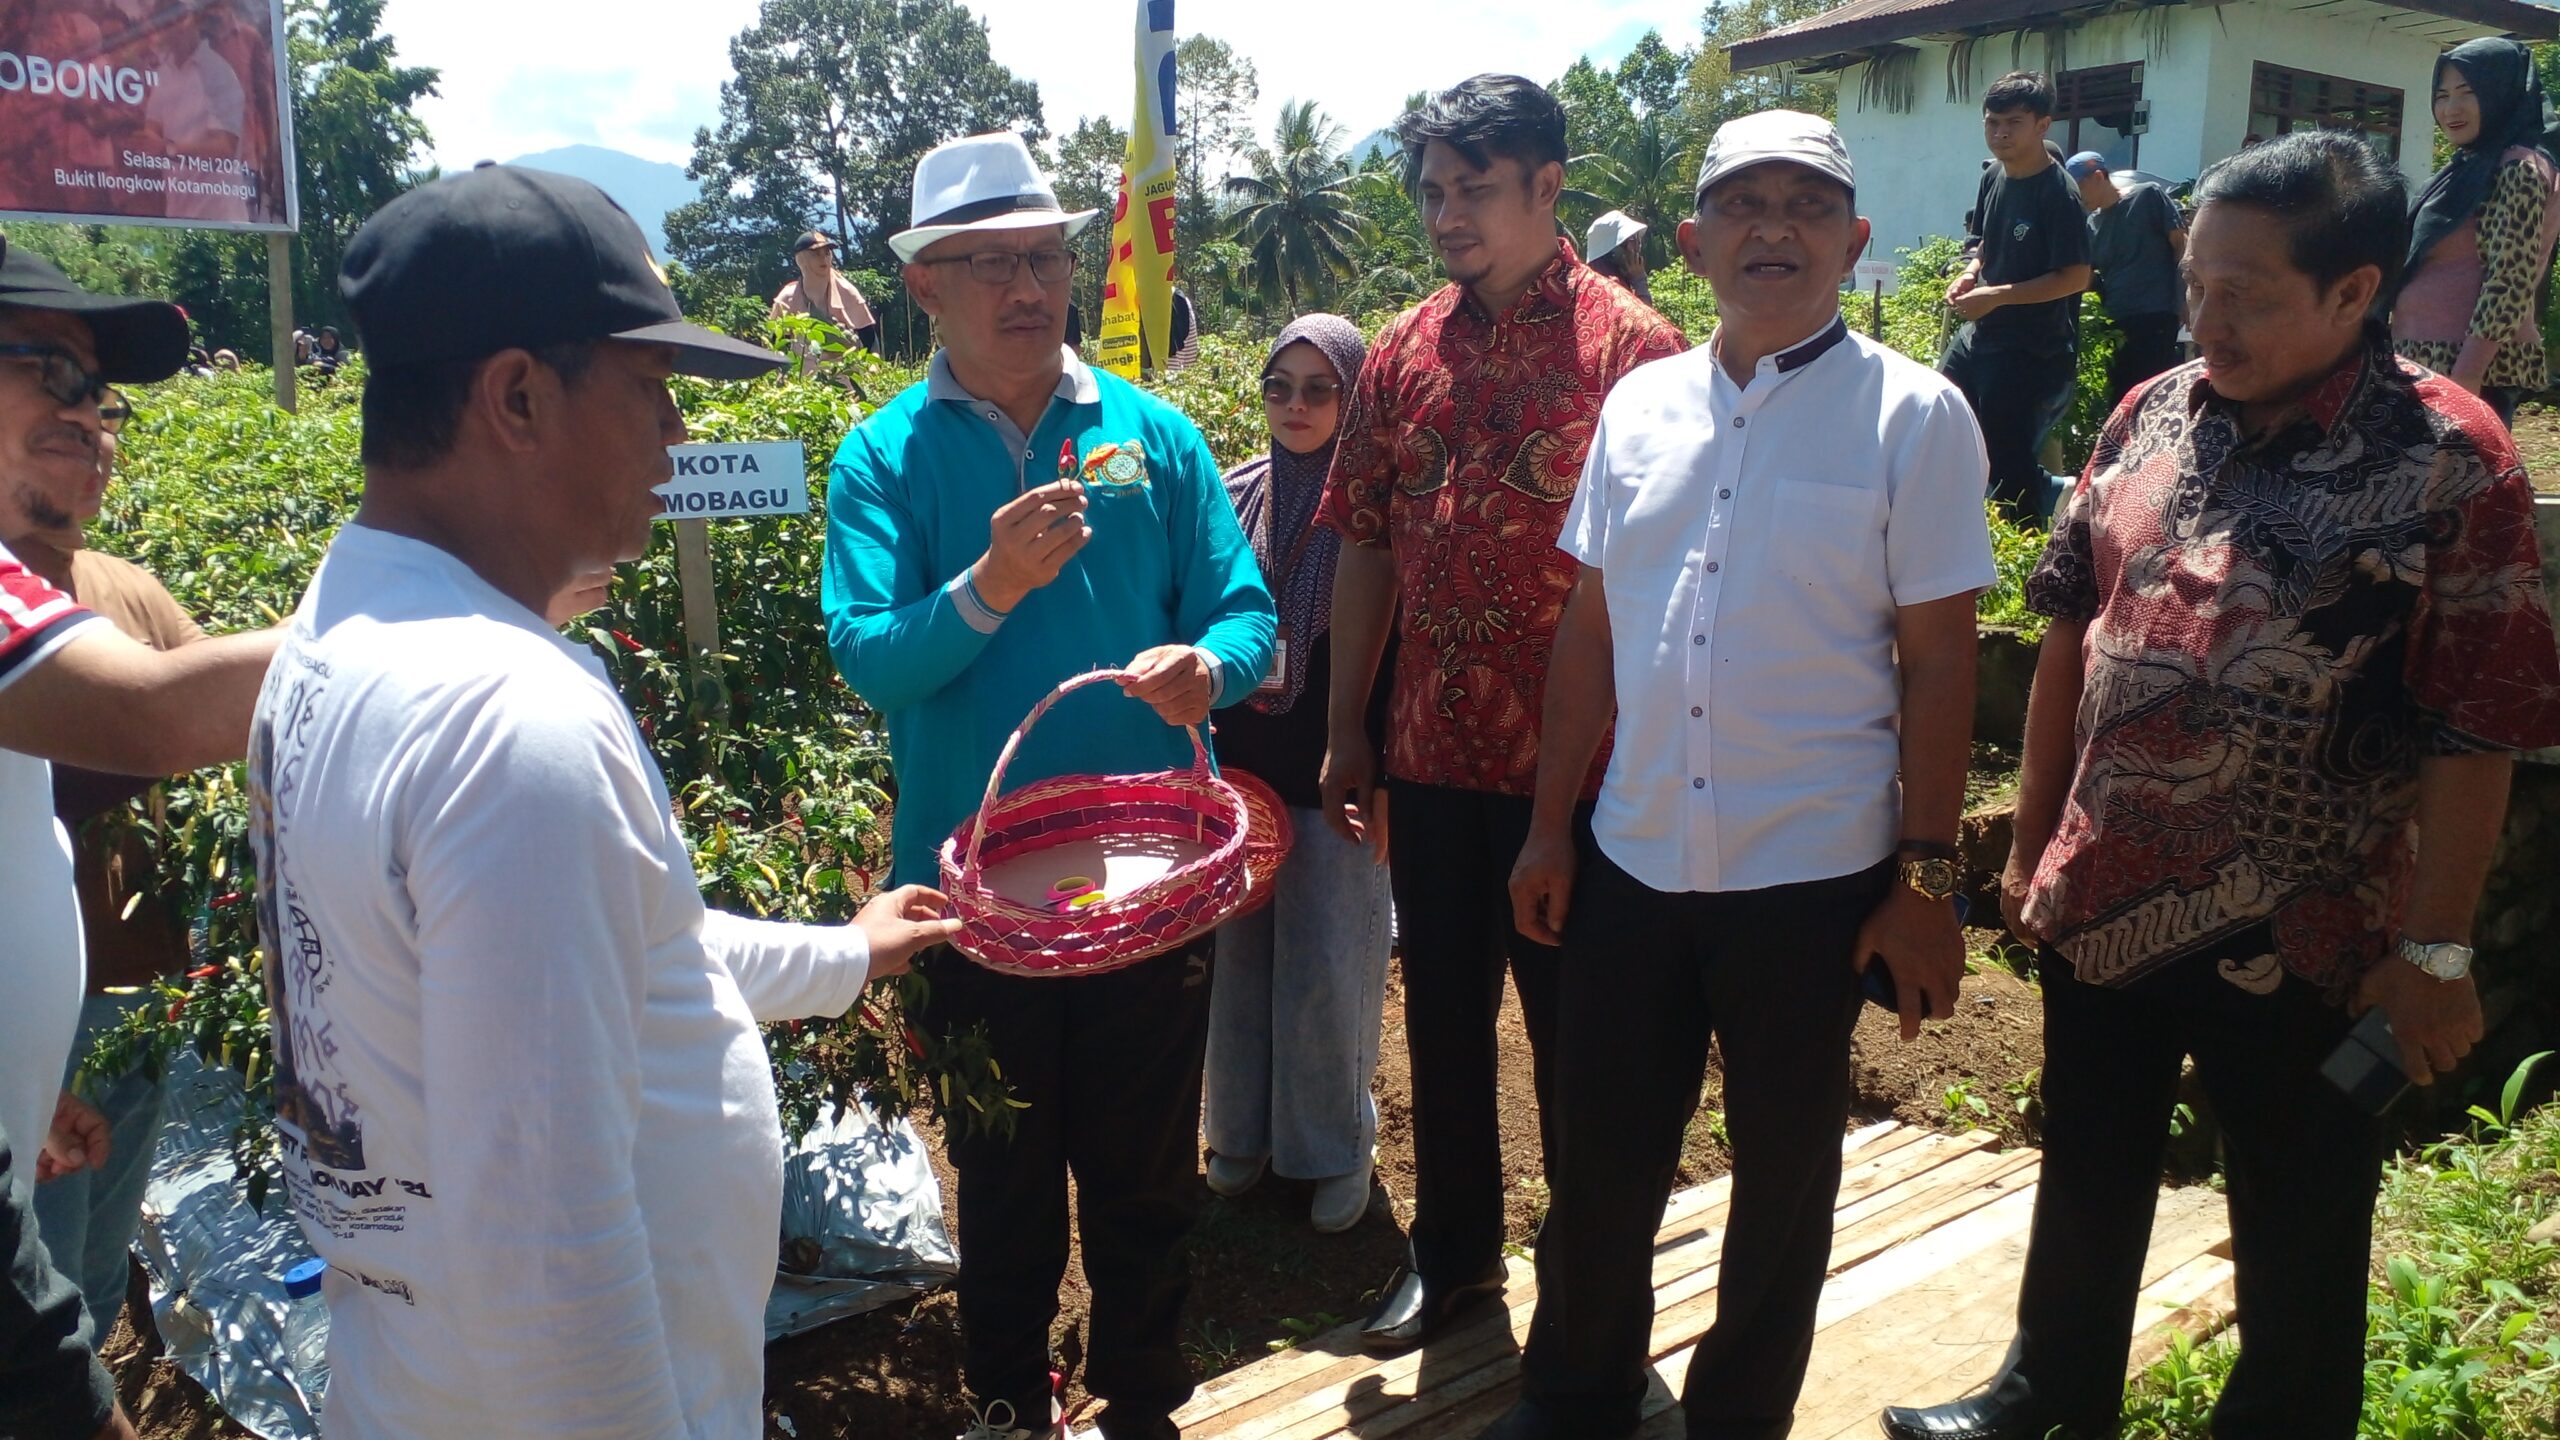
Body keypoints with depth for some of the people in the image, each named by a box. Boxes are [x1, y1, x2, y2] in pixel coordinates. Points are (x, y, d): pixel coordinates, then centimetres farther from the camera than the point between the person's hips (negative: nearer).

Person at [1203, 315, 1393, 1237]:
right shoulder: (1232, 497, 4)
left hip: (1334, 780, -3)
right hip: (1237, 772, 4)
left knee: (1327, 974, 4)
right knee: (1236, 960, 12)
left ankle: (1336, 1150, 24)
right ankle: (1242, 1132, 31)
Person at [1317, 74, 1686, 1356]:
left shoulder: (1632, 347, -8)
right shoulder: (1400, 355, 6)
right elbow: (1366, 548, 9)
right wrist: (1346, 726, 8)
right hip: (1433, 755, 4)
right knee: (1443, 1019, 17)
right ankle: (1453, 1249, 36)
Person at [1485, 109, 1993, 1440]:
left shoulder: (1913, 417, -6)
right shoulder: (1639, 404, 5)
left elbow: (1938, 662, -6)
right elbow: (1590, 626, 8)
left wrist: (1926, 879, -7)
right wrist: (1550, 824, 7)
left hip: (1812, 877, -3)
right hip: (1632, 861, 3)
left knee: (1783, 1172, 14)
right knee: (1597, 1155, 14)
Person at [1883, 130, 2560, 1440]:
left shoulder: (2447, 460, -13)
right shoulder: (2153, 418, 1)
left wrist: (2433, 951, -12)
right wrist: (2032, 841, 9)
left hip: (2301, 940, -5)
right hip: (2102, 902, 5)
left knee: (2296, 1237, 15)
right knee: (2085, 1181, 23)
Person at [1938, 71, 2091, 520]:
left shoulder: (2058, 193, -16)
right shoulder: (1993, 177, 7)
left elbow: (2075, 277, -18)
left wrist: (1998, 295, -20)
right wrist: (1970, 274, 0)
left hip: (2032, 353, -8)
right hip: (1978, 336, 8)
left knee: (2008, 466, -4)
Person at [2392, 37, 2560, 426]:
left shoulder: (2519, 169, -8)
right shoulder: (2469, 169, 20)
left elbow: (2509, 282, -17)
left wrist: (2467, 375, -22)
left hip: (2472, 368, -10)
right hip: (2431, 364, 10)